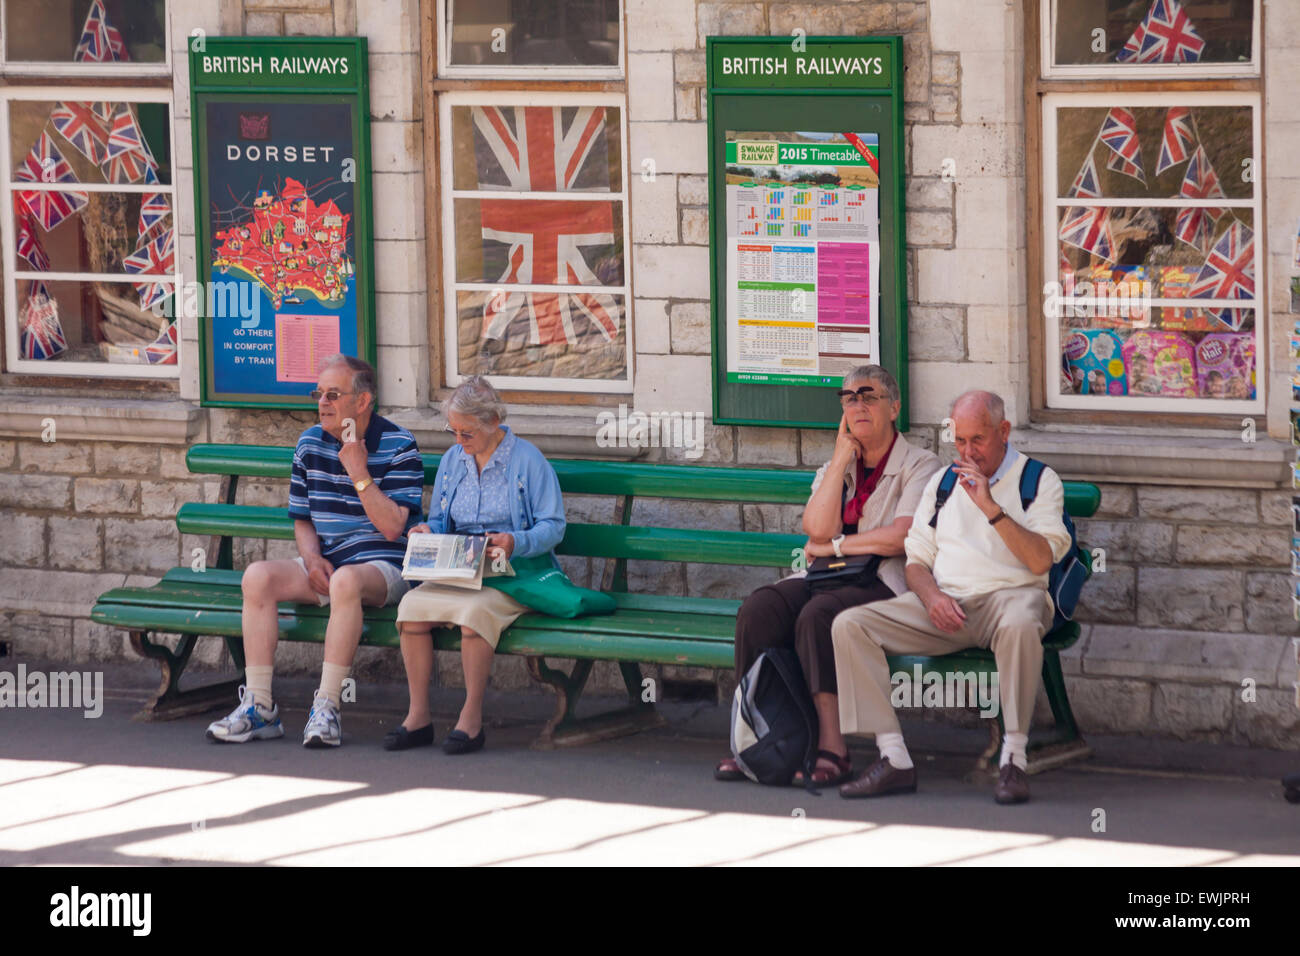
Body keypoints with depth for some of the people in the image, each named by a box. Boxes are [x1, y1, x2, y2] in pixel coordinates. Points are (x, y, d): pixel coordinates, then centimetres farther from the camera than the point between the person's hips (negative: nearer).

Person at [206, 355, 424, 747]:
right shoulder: (310, 443, 11)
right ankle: (259, 706, -22)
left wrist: (359, 473, -19)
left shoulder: (398, 446, -5)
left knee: (346, 580, -40)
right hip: (325, 564, 5)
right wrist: (313, 558, -4)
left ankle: (326, 706, -36)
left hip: (382, 564, -5)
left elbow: (392, 527, -12)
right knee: (258, 576, -22)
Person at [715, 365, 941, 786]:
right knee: (759, 609, -24)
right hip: (830, 579, 6)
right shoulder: (834, 469, 22)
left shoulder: (919, 465, 5)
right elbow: (818, 529, 2)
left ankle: (832, 747, -35)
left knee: (817, 615, -35)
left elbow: (901, 538, -10)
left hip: (885, 585, -5)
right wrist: (841, 459, 3)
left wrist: (833, 546, -2)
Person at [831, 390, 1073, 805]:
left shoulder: (1038, 481, 5)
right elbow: (916, 560, 17)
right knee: (849, 625, -17)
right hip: (945, 604, 5)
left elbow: (1040, 560, -9)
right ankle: (894, 758, -22)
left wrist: (991, 508, -16)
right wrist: (931, 596, -5)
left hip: (1010, 594, -4)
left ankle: (1013, 759, -33)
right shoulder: (942, 483, 21)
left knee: (1020, 625, -43)